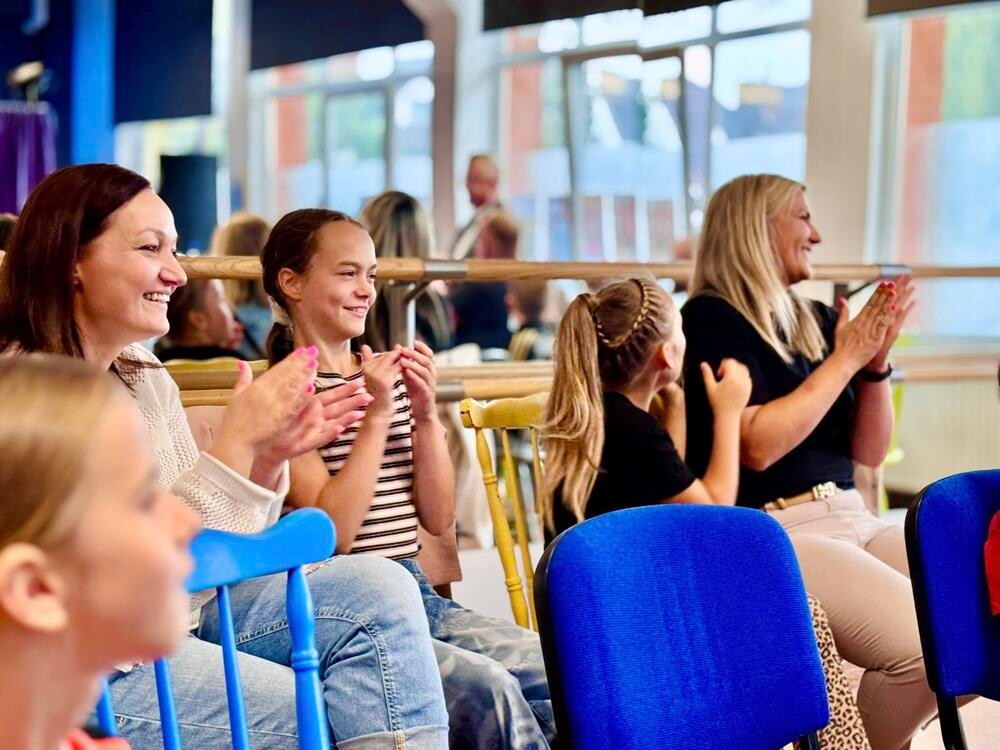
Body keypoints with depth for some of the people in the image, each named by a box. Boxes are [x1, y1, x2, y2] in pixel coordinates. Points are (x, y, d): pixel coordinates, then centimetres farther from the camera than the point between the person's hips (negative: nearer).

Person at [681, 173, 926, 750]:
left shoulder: (817, 320, 15)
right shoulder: (712, 320, -5)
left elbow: (869, 452, 15)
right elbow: (757, 446, -17)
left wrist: (877, 361, -1)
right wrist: (845, 359, -11)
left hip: (852, 518, 8)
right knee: (931, 647, -24)